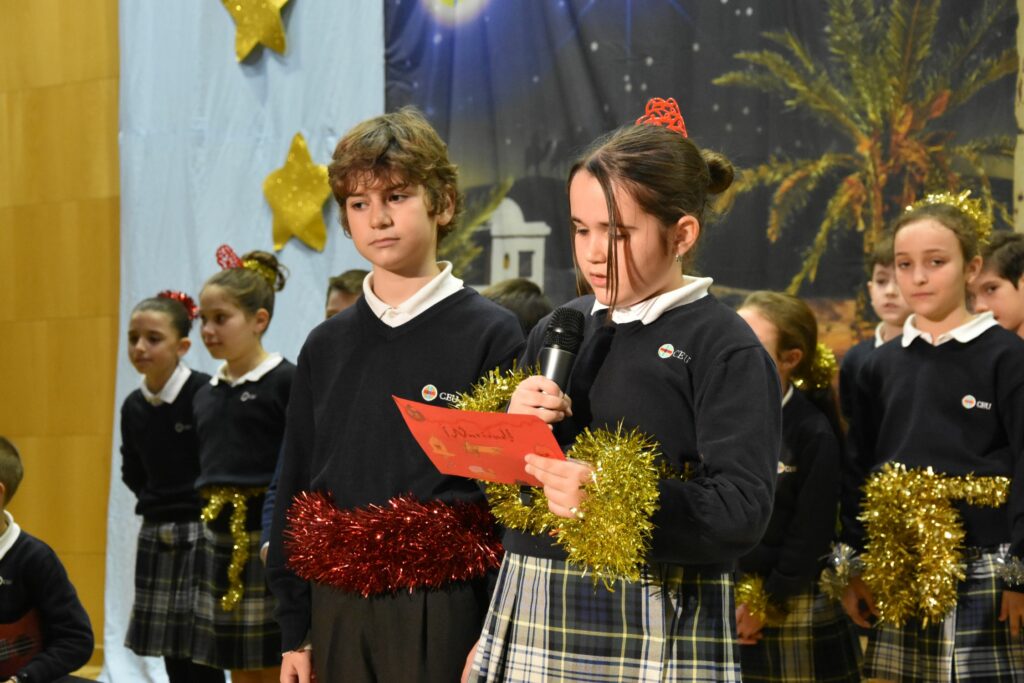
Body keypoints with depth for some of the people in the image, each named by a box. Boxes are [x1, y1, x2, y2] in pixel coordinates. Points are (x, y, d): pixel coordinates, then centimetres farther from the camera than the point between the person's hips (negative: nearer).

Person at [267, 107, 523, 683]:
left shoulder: (491, 335, -5)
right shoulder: (327, 347, 9)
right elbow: (295, 490, 12)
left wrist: (495, 635, -11)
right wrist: (295, 632, 10)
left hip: (442, 613, -4)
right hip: (338, 613, 4)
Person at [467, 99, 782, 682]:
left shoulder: (725, 348, -6)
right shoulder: (558, 331, 11)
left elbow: (743, 511, -15)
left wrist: (614, 498, -27)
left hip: (655, 628, -5)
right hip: (531, 614, 5)